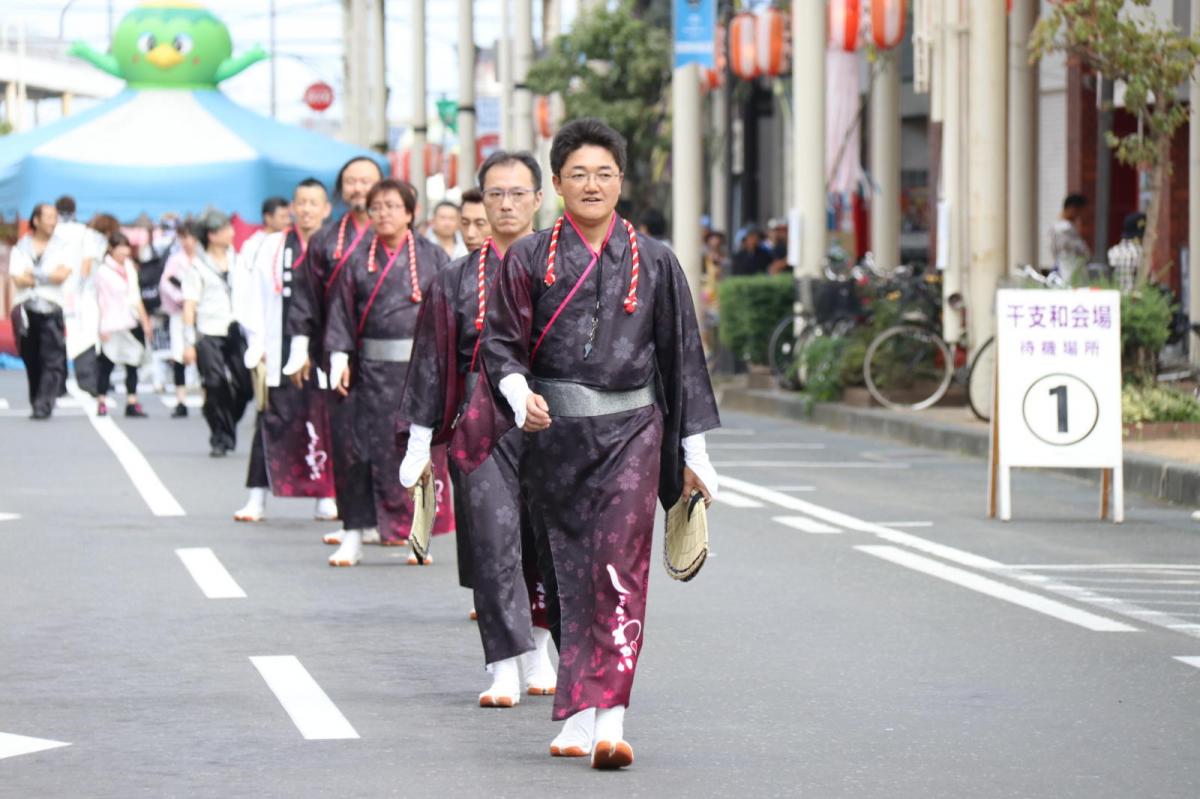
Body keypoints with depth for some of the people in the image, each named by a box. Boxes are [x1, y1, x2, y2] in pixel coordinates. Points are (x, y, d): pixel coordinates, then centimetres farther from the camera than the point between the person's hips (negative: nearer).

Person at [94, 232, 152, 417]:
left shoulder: (130, 267, 13)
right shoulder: (104, 271, -5)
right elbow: (102, 301, -7)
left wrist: (144, 320, 18)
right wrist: (103, 327, -12)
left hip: (131, 323, 6)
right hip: (112, 325, -6)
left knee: (132, 363, 2)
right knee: (107, 365, -3)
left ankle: (132, 402, 3)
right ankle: (101, 403, 2)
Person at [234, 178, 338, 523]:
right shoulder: (272, 247, 9)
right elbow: (254, 300, 8)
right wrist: (258, 348, 1)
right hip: (280, 352, 1)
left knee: (324, 427, 1)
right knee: (272, 424, 0)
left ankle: (327, 497, 10)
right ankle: (257, 498, 3)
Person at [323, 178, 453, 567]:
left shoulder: (432, 257, 5)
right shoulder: (358, 261, 10)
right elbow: (341, 313, 8)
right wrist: (339, 357, -3)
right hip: (373, 369, 1)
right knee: (365, 447, -1)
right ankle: (354, 536, 3)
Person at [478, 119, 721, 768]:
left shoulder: (653, 263, 7)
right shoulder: (529, 260, 5)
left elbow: (681, 356, 10)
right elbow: (501, 342, 2)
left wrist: (693, 451, 8)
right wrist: (520, 394, -19)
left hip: (630, 430, -1)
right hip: (555, 434, 1)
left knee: (619, 568, -13)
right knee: (573, 572, 5)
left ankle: (606, 719, -20)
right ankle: (580, 717, 13)